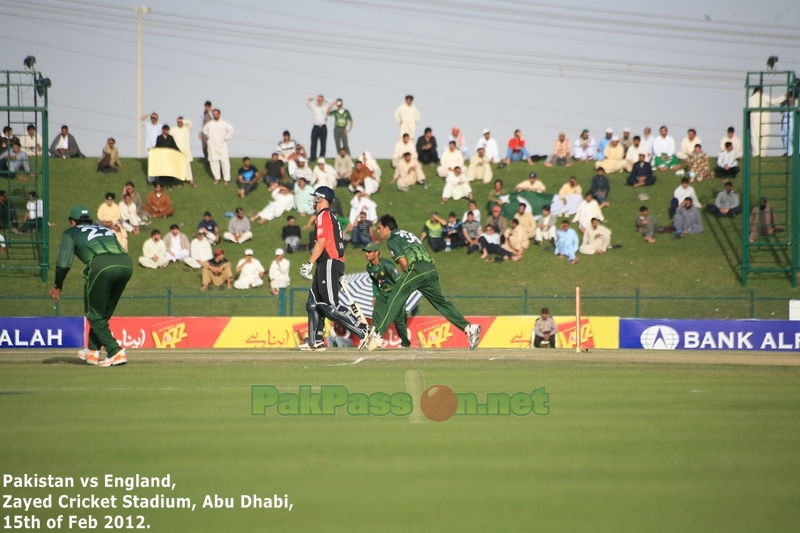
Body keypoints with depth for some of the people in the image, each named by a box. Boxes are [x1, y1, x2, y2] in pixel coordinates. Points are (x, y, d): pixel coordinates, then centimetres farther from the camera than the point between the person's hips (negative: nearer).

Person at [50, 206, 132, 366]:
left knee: (94, 314, 7)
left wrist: (57, 285, 22)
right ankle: (93, 351, 29)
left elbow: (64, 262, 11)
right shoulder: (105, 230, 38)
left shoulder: (71, 232, 23)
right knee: (103, 312, 22)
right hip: (126, 263, 6)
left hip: (102, 265, -6)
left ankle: (115, 352, -5)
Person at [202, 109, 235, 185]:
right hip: (212, 146, 2)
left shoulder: (224, 124, -2)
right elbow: (204, 130, 21)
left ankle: (226, 178, -2)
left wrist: (226, 138, -2)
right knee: (214, 161, 2)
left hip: (222, 145, -2)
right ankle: (217, 178, 13)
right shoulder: (209, 124, 5)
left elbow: (231, 130, 0)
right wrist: (208, 137, 11)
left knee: (225, 161, -6)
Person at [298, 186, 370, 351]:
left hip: (329, 263, -10)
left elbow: (321, 243, -17)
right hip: (328, 265, 10)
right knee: (313, 303, 14)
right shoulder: (332, 217, 21)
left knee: (330, 307, -15)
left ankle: (363, 331, -21)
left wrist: (309, 264, -17)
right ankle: (315, 342, 15)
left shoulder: (323, 216, -8)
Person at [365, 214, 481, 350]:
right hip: (431, 270, 8)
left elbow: (403, 262, -6)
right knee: (441, 302, 11)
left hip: (416, 270, -8)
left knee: (394, 300, -6)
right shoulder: (406, 233, 32)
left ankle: (377, 334, -13)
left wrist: (406, 277, 11)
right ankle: (469, 328, 2)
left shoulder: (392, 239, 7)